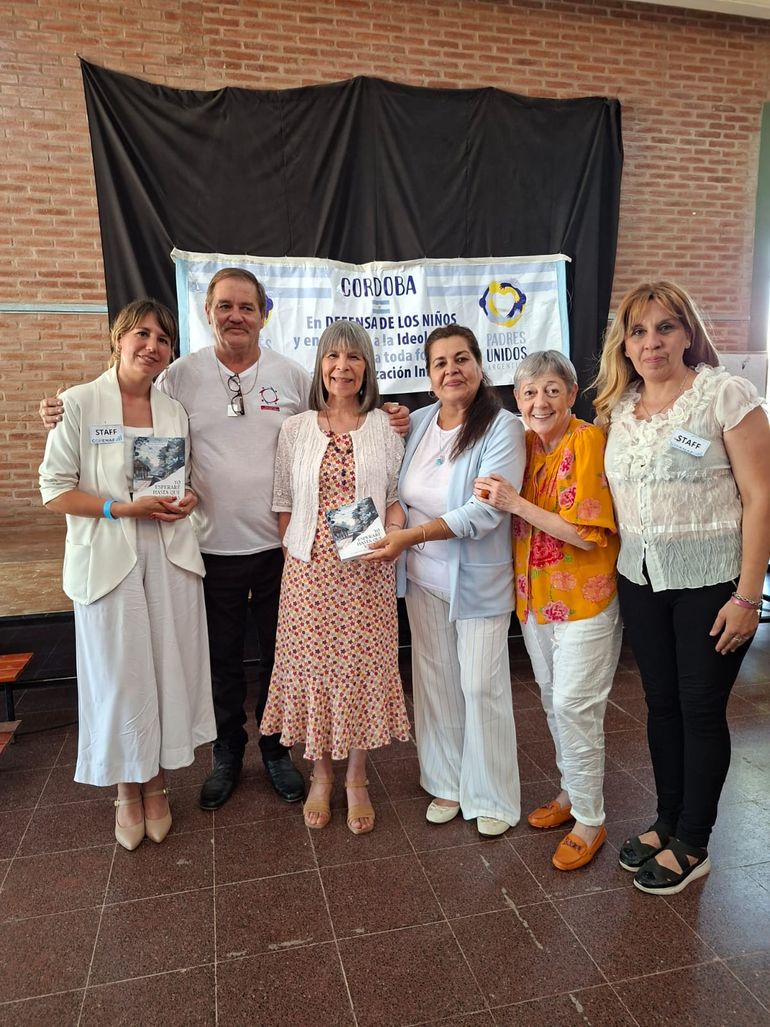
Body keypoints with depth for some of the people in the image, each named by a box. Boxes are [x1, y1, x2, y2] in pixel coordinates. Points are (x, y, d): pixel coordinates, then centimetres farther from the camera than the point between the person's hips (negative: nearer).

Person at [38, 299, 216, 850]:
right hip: (108, 561, -3)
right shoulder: (79, 403, -5)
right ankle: (127, 790, 27)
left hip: (170, 557, 4)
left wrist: (188, 499, -4)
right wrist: (122, 507, -18)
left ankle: (157, 784, 29)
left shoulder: (174, 411, 8)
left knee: (170, 670, 8)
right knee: (119, 676, 5)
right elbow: (55, 490, -6)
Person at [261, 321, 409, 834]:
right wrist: (295, 555, -3)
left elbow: (398, 496, 6)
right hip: (311, 569, 1)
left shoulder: (386, 428, 5)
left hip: (367, 570, 0)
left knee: (363, 666, 5)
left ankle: (357, 777, 25)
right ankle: (321, 773, 27)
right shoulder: (296, 430, 6)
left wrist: (390, 533, -13)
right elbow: (285, 503, 6)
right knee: (313, 663, 6)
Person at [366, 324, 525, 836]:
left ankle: (492, 798, 23)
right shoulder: (416, 423, 5)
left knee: (482, 687, 4)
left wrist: (410, 537, -24)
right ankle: (447, 784, 31)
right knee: (436, 682, 13)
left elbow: (486, 511, -22)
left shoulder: (502, 428, -12)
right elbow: (399, 494, 15)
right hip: (423, 578, 5)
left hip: (478, 579, -5)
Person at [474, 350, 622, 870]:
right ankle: (572, 791, 39)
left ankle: (590, 821, 18)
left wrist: (516, 503, -24)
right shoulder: (525, 444, 4)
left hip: (584, 598, -7)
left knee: (574, 705, -2)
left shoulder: (589, 441, -17)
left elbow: (588, 534, -21)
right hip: (535, 596, 7)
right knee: (553, 700, 18)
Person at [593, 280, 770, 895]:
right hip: (641, 579, 5)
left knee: (701, 710, 6)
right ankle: (668, 824, 33)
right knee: (661, 703, 15)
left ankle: (693, 846, 24)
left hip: (710, 581, -5)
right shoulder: (620, 408, 7)